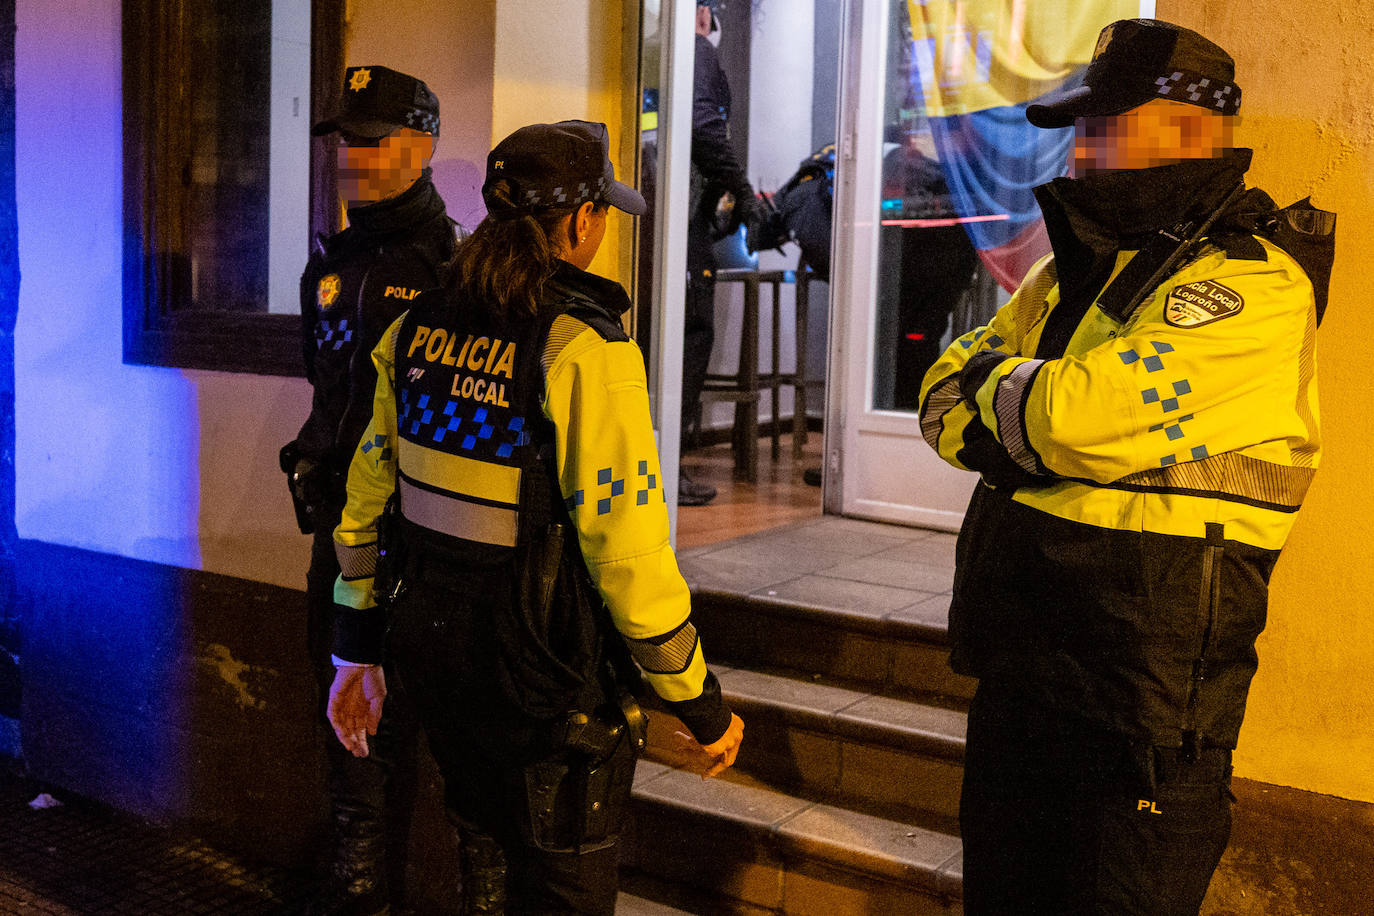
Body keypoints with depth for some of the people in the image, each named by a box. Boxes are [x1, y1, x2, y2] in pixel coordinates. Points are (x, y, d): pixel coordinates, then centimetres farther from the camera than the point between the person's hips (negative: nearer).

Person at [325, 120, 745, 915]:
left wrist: (358, 652, 17)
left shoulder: (417, 329, 2)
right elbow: (628, 546, -21)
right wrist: (700, 702, -11)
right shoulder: (584, 349, -19)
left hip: (434, 652, 7)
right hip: (546, 672, -6)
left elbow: (368, 499, 7)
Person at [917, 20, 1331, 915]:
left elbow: (1086, 414, -25)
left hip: (1143, 701, -8)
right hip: (1020, 673, 8)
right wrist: (1041, 428, -10)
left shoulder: (1253, 286, -14)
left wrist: (995, 390, -4)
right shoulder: (1076, 270, 14)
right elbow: (946, 395, 10)